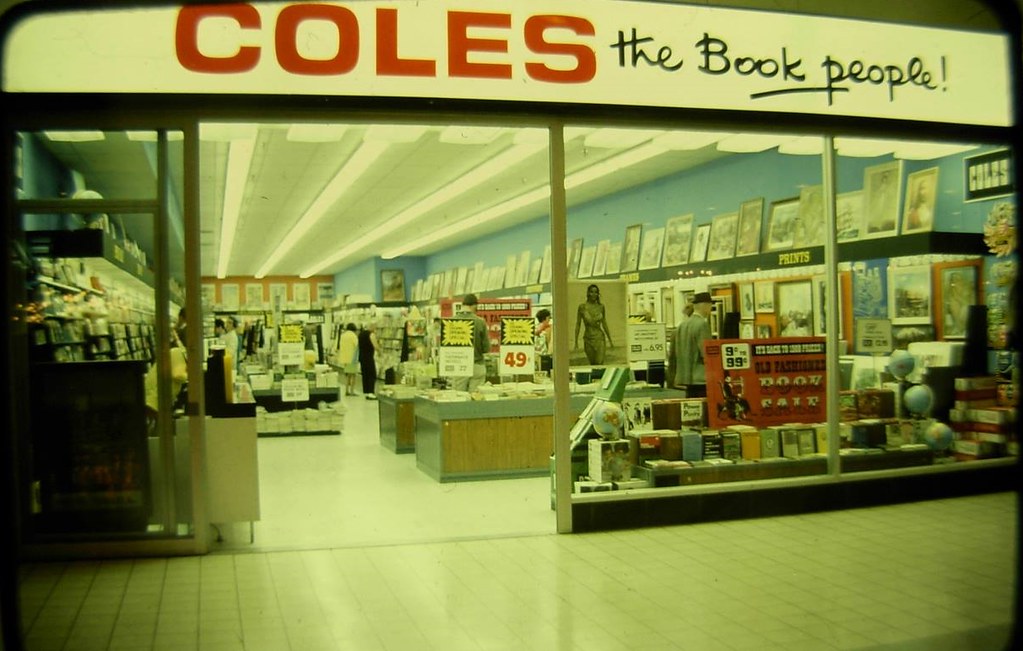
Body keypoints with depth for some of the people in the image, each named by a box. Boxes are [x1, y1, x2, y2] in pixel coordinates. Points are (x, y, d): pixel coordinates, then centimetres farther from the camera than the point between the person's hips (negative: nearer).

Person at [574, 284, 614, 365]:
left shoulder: (601, 306, 1)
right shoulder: (582, 307, -5)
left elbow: (604, 324, 10)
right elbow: (578, 325, -1)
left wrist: (610, 340, 13)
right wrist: (576, 342, -2)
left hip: (600, 338, 0)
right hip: (588, 339, 0)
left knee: (600, 363, -12)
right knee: (593, 364, 11)